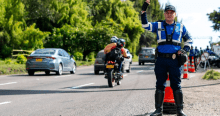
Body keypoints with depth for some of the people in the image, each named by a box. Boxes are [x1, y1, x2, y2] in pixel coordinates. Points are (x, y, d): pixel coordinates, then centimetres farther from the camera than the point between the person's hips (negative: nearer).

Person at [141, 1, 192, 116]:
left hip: (175, 60, 0)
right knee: (160, 85, 3)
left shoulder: (180, 27, 13)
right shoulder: (158, 25, 12)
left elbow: (189, 39, 23)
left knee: (176, 85, -1)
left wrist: (185, 49, 7)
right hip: (161, 60, 1)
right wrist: (144, 10, -5)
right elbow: (145, 25, 3)